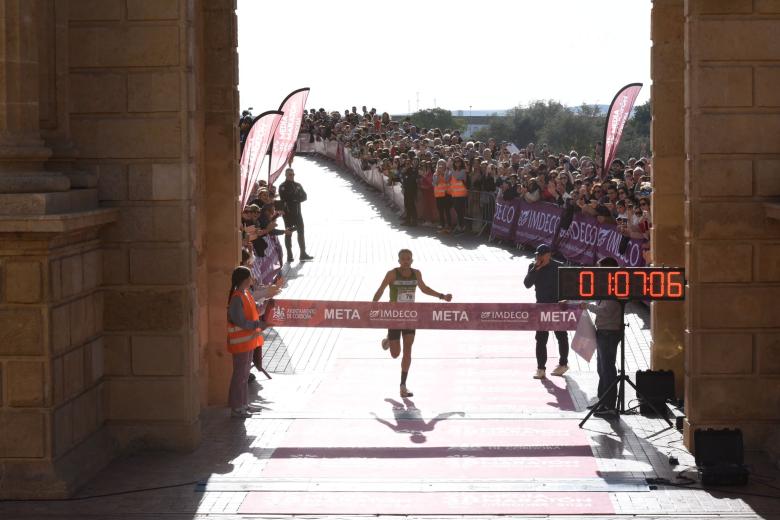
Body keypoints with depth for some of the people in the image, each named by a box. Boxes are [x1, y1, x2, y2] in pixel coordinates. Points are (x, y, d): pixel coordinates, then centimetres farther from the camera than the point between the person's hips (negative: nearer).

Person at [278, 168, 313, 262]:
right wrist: (297, 198, -13)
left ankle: (303, 254, 10)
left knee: (301, 232, 5)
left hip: (297, 212, 5)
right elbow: (284, 199, -15)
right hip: (288, 213, -5)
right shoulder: (282, 187, -3)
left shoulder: (298, 185, 13)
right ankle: (289, 255, 2)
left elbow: (304, 197, 4)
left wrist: (293, 198, -11)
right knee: (288, 233, -1)